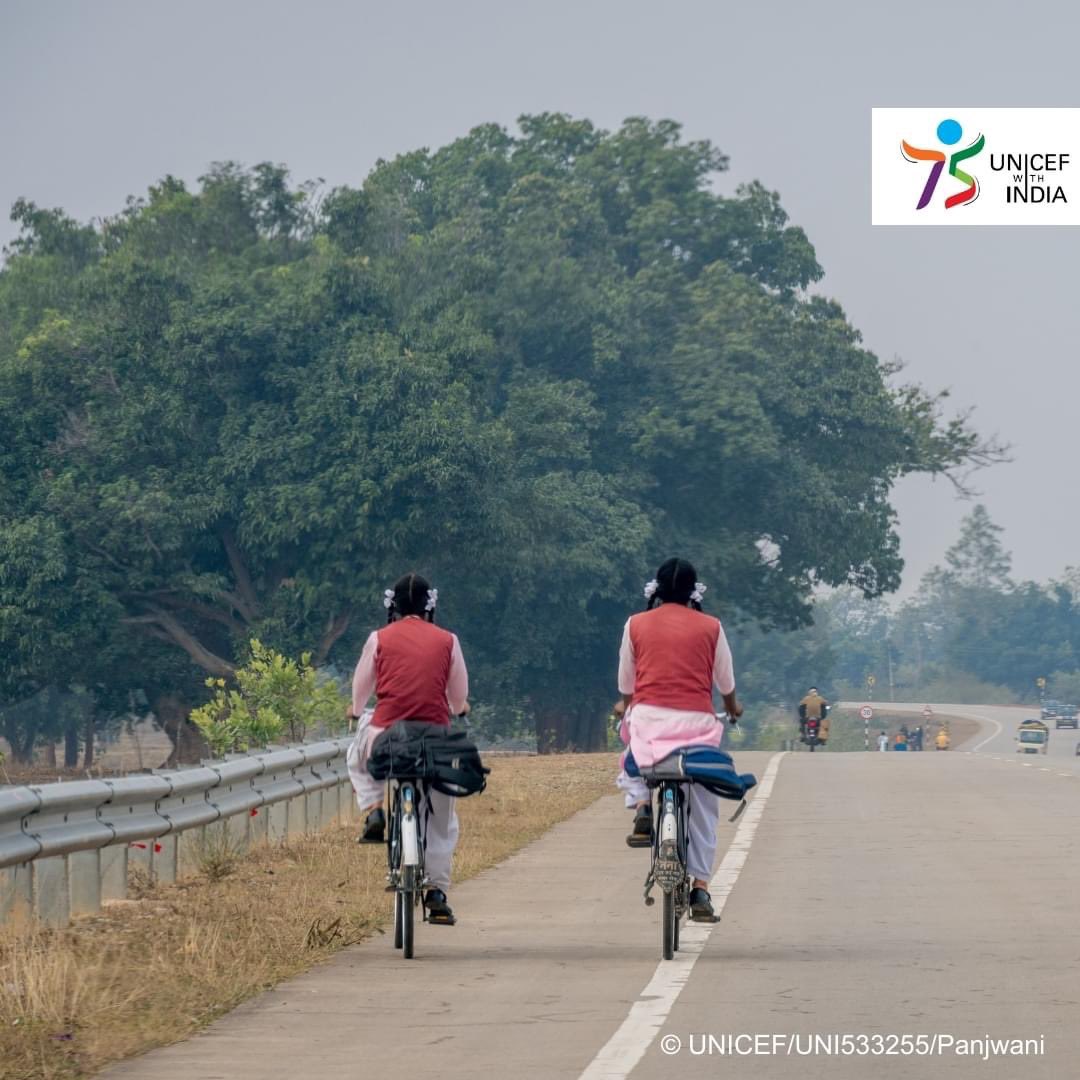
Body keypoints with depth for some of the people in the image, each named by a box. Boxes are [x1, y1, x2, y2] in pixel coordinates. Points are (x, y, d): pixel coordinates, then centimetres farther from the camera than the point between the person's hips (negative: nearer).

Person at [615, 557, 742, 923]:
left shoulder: (636, 625, 7)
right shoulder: (710, 627, 6)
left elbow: (625, 683, 16)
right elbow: (726, 683, 16)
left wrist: (626, 709, 38)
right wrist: (733, 709, 38)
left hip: (649, 717, 0)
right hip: (697, 721, 0)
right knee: (702, 807, 10)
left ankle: (641, 803, -1)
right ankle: (700, 887, 4)